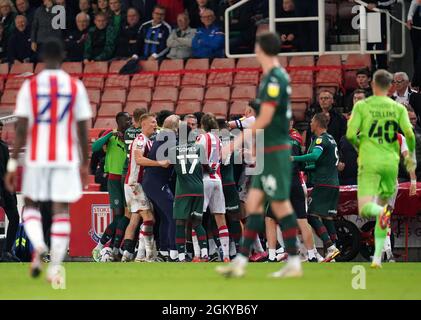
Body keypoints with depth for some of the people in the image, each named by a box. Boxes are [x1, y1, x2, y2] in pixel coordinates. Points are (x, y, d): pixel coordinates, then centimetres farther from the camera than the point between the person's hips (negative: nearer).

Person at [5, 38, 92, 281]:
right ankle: (55, 267, -3)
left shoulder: (30, 86, -2)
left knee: (31, 205, 15)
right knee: (61, 211, 4)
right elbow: (83, 130, 2)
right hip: (66, 159, 0)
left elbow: (21, 128, -6)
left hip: (37, 158, 0)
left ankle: (38, 245, -12)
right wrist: (85, 164, 11)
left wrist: (13, 164, -1)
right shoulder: (76, 86, 1)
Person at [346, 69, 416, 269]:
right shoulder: (398, 108, 5)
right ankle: (378, 256, 9)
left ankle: (382, 212, -44)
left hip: (370, 162, -3)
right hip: (391, 162, 3)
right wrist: (411, 155, 10)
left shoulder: (362, 106, 1)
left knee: (364, 209, -6)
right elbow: (409, 133, -7)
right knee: (382, 204, 15)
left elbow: (350, 134, -6)